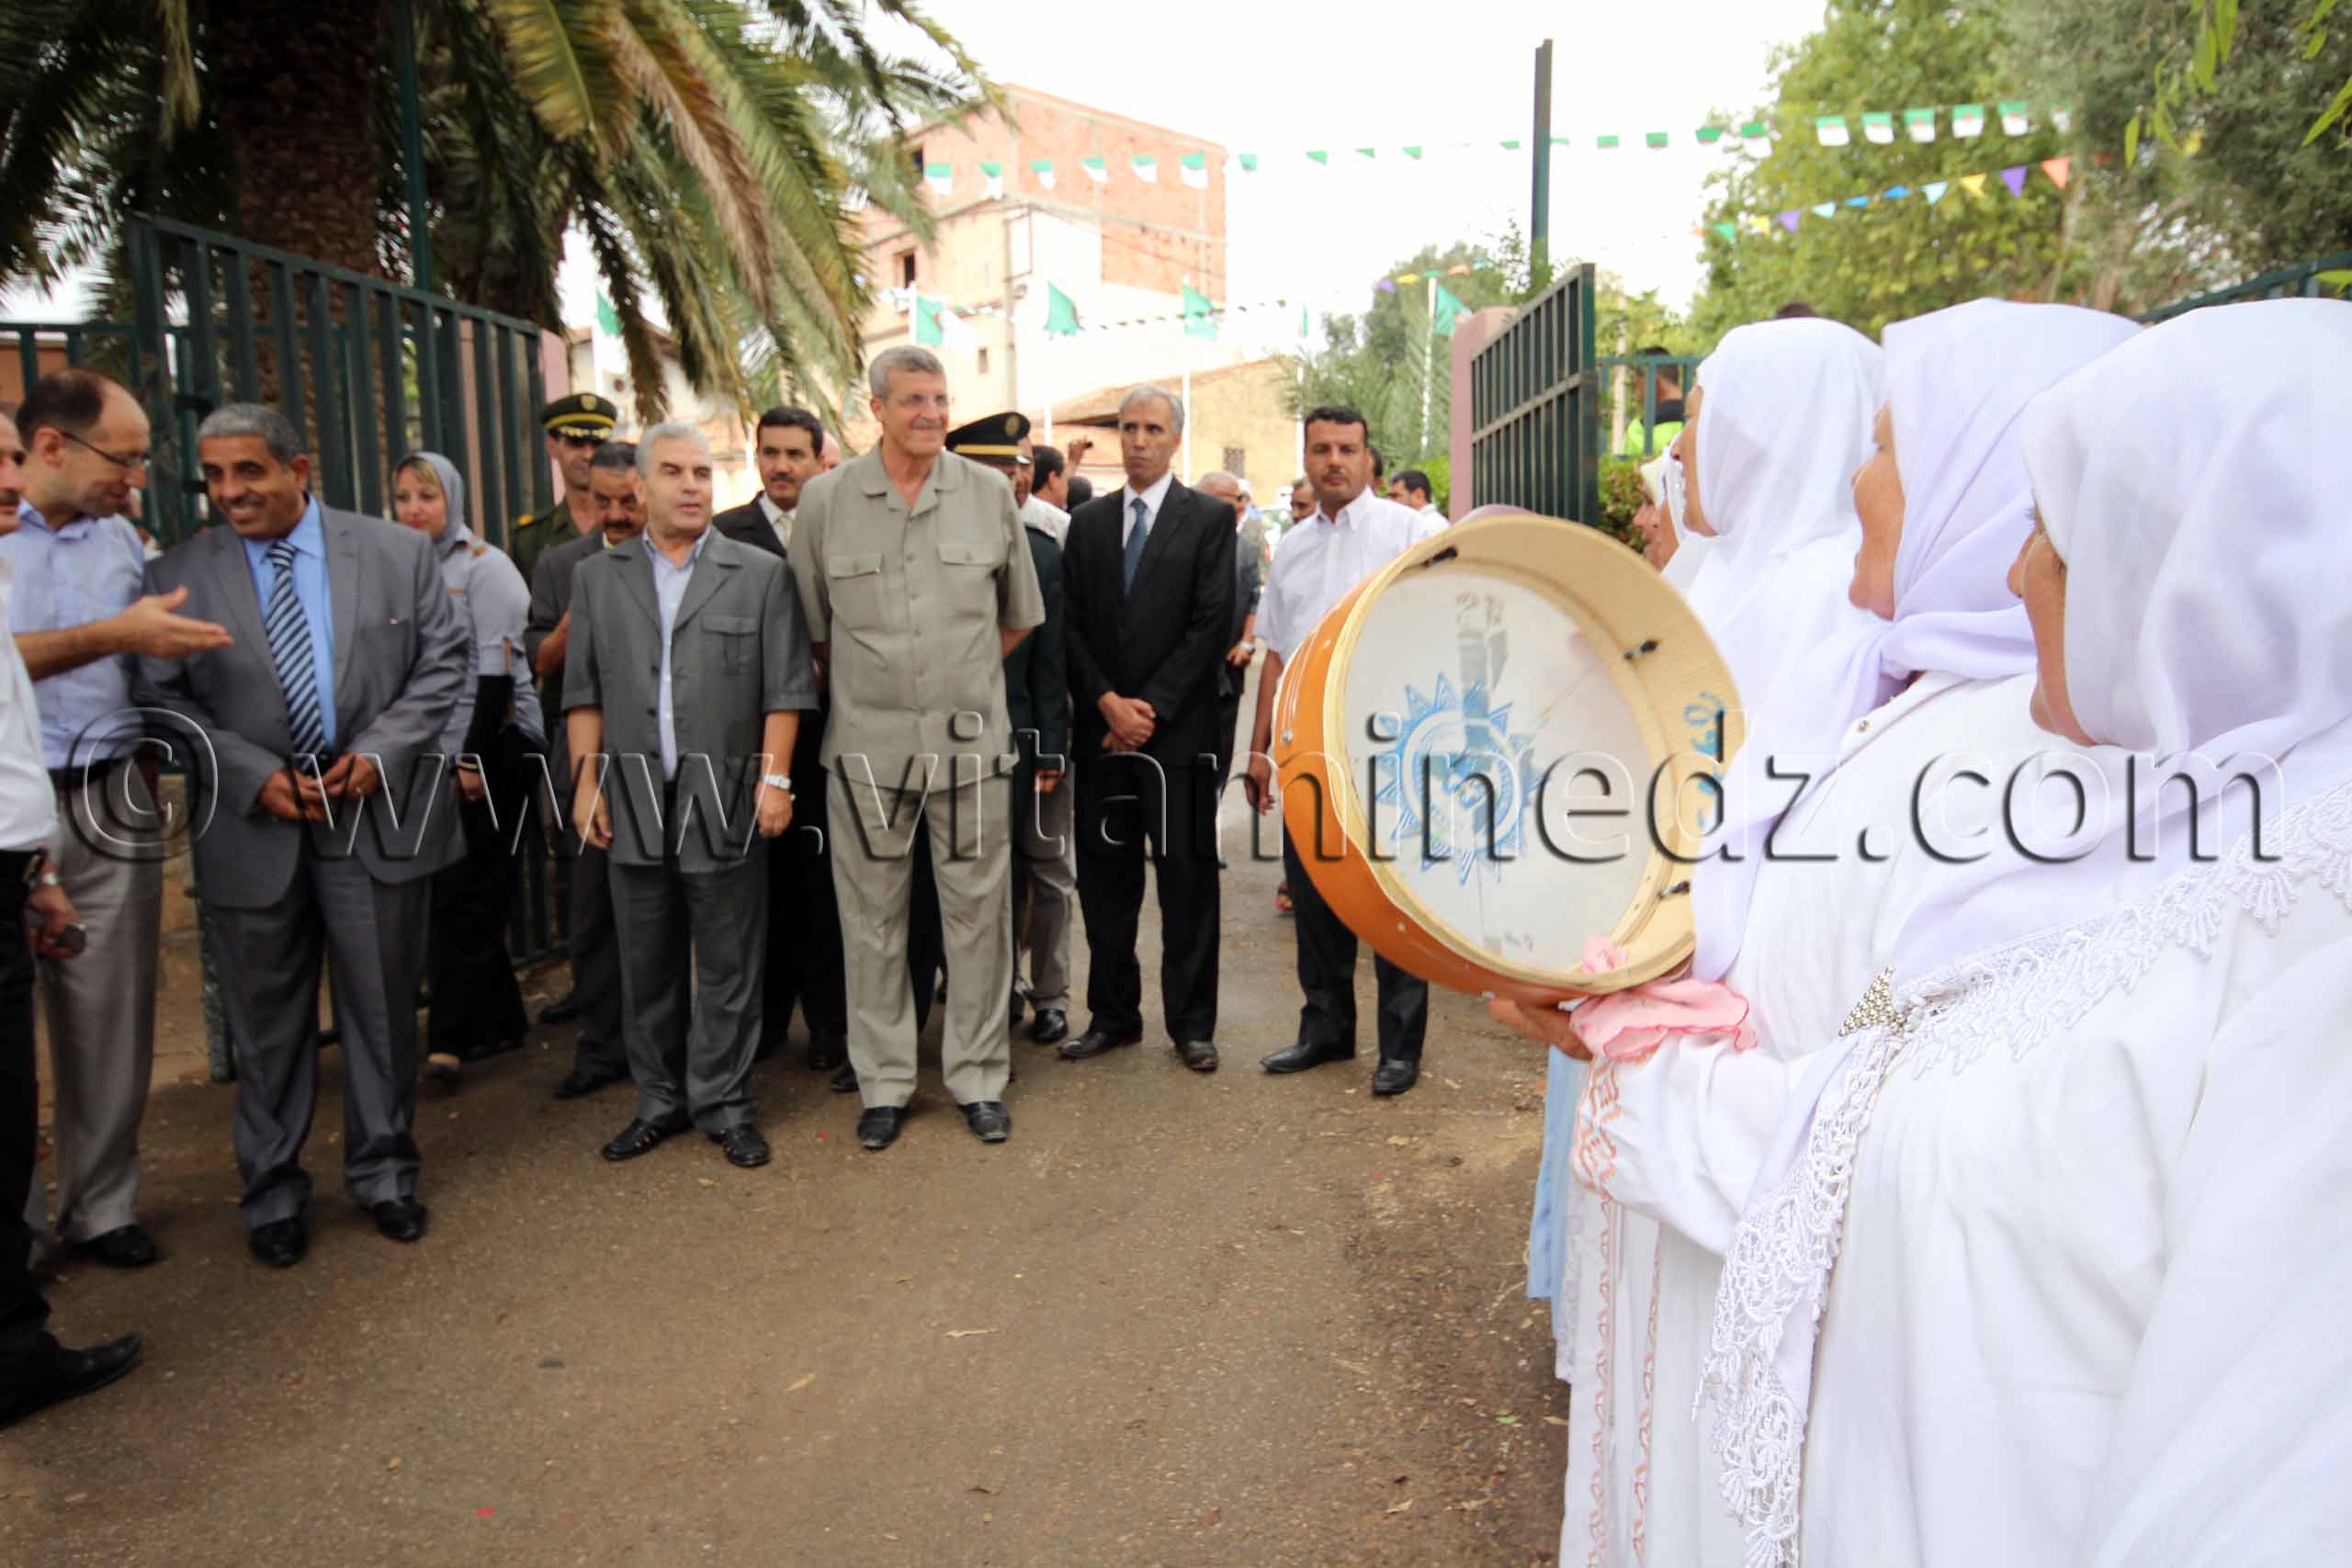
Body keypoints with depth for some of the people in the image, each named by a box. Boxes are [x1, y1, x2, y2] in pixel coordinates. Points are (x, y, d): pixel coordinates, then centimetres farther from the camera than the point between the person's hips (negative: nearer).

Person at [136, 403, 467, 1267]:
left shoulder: (399, 553, 0)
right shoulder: (176, 576, -1)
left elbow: (443, 661, 1)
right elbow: (164, 700, -1)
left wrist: (379, 752, -11)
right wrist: (256, 776, -14)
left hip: (380, 815, 0)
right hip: (253, 828, 0)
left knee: (384, 1007, 10)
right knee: (266, 1017, 11)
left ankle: (383, 1171, 28)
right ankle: (272, 1190, 28)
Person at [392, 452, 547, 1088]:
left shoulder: (484, 566, -5)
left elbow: (498, 670, -11)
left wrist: (475, 760, -15)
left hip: (491, 751, -6)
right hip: (433, 756, 6)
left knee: (465, 894, -5)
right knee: (448, 893, 7)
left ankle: (453, 1036, 0)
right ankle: (500, 1022, 17)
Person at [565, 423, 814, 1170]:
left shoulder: (761, 573, 3)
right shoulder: (597, 576, 11)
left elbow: (784, 689, 0)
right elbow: (583, 693, 9)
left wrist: (774, 779, -7)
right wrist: (587, 783, 2)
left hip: (724, 799, -2)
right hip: (631, 800, 3)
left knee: (727, 966, 4)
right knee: (647, 963, 11)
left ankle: (723, 1102, 17)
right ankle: (659, 1099, 24)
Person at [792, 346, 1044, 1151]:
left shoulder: (990, 493, 3)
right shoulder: (825, 499, 1)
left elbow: (1019, 616, 13)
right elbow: (812, 625, 10)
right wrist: (861, 685, 10)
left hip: (971, 742, 0)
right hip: (866, 746, 0)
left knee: (977, 912, 6)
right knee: (872, 918, 7)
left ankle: (978, 1077, 20)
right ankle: (883, 1083, 22)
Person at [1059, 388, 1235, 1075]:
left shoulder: (1210, 518, 1)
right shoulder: (1088, 521, 12)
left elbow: (1212, 624, -7)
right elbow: (1072, 625, 7)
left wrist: (1151, 708, -12)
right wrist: (1110, 703, -7)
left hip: (1178, 729, -3)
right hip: (1101, 728, 4)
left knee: (1187, 877, 3)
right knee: (1104, 876, 8)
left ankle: (1191, 1023, 14)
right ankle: (1113, 1014, 21)